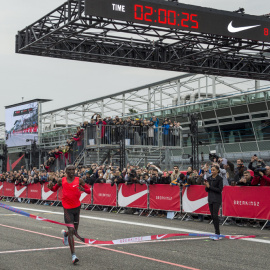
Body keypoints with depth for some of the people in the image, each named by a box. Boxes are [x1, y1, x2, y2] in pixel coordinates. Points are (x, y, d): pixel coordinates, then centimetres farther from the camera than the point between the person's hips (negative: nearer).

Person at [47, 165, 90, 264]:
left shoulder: (79, 180, -2)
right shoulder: (61, 181, 0)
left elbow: (89, 191, -1)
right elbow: (54, 189, 15)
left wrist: (83, 189, -23)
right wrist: (51, 186, -7)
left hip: (77, 207, 3)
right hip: (67, 208, -3)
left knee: (74, 231, 12)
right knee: (71, 230, -14)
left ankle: (65, 234, 51)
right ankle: (73, 255, -13)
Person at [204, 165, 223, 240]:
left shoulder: (219, 179, -7)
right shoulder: (209, 178, 10)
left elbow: (220, 189, -13)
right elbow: (207, 190, 13)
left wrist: (210, 186, -15)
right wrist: (206, 186, -9)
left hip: (217, 199, -6)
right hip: (210, 199, 6)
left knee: (215, 215, -13)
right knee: (212, 216, 6)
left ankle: (217, 234, -11)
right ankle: (216, 233, 13)